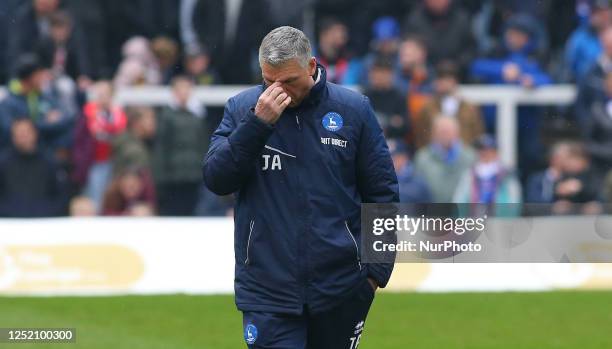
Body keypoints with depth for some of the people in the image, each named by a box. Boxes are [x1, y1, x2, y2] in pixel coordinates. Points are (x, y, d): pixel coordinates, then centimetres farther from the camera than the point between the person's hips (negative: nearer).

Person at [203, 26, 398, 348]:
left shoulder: (353, 110, 1)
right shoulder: (241, 109, 3)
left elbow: (382, 193, 5)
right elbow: (216, 180, -6)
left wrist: (377, 269, 1)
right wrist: (257, 123, -16)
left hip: (341, 288, 0)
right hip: (267, 290, 0)